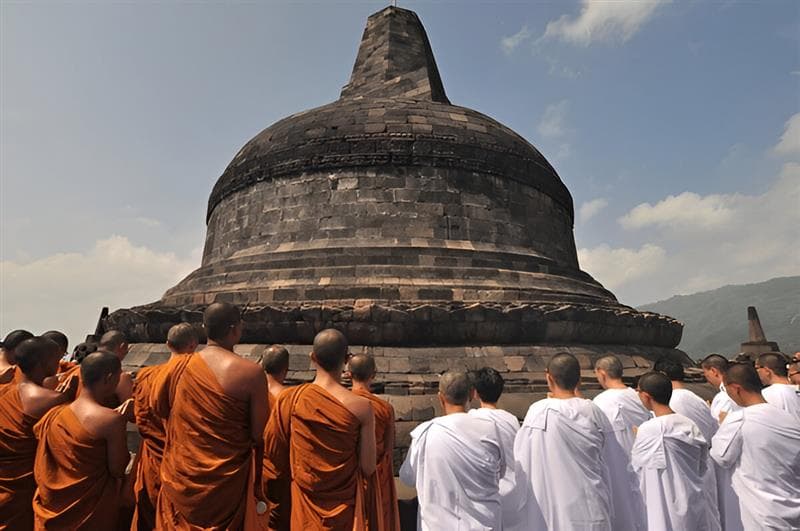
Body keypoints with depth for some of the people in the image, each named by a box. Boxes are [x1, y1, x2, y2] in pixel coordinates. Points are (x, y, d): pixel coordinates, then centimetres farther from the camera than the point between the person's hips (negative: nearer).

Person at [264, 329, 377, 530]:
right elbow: (368, 469, -14)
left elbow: (271, 452, -3)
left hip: (305, 507, 1)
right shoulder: (361, 407, -19)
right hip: (346, 509, -1)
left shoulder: (289, 399, -14)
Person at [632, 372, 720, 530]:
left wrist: (636, 436, 11)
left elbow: (636, 464, -5)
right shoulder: (690, 425, -2)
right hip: (695, 505, 6)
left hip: (667, 510, -6)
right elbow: (702, 467, 7)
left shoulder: (648, 429, -21)